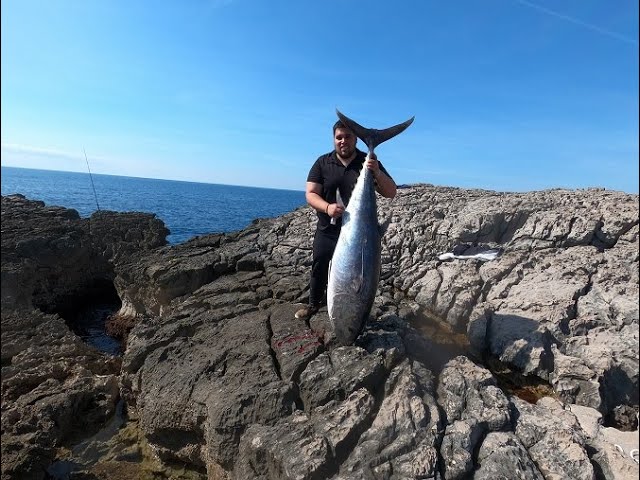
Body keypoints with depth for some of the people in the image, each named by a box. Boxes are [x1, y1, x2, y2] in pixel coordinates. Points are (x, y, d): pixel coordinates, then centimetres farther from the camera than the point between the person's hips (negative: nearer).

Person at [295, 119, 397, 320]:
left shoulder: (369, 162, -1)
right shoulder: (323, 163, -1)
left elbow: (391, 193, -5)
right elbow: (310, 194, -7)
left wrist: (377, 173, -25)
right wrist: (327, 207, -29)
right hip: (327, 230, 1)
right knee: (319, 268, 11)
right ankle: (313, 304, 35)